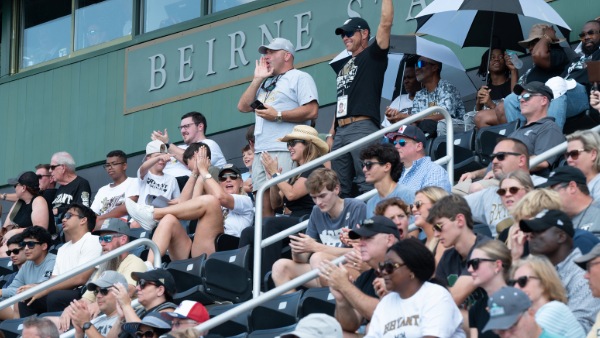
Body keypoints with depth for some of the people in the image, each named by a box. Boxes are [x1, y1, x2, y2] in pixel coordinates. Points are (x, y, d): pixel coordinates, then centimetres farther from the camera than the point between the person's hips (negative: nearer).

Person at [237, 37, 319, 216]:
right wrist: (257, 79, 14)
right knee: (263, 206, 1)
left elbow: (312, 111, -9)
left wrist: (278, 116, -12)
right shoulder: (265, 83, 31)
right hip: (261, 152, 8)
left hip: (285, 152, -8)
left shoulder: (299, 78, 4)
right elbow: (243, 106, 21)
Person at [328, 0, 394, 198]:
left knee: (367, 185, -15)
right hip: (341, 131, 8)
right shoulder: (343, 65, 25)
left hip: (362, 127, -8)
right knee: (340, 189, 6)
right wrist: (331, 134, 18)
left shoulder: (372, 56, 5)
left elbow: (386, 23, -8)